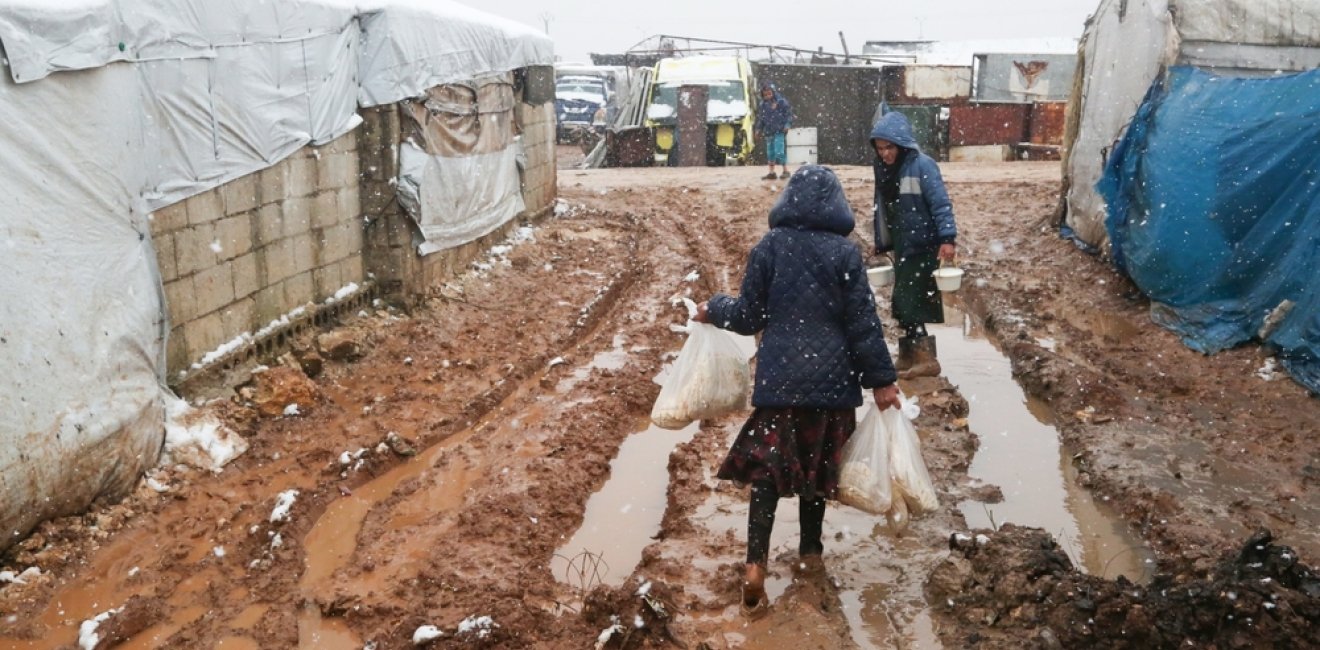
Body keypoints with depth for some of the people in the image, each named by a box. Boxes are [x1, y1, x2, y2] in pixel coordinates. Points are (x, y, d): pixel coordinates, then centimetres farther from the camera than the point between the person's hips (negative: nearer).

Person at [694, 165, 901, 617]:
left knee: (766, 466, 2)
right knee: (817, 465, 17)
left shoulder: (769, 248, -3)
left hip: (778, 377, 0)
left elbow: (749, 316, 0)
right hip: (831, 379, 1)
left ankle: (756, 565, -10)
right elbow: (863, 323, -6)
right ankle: (810, 550, 30)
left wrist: (714, 310, 20)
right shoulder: (845, 252, -5)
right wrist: (881, 380, 1)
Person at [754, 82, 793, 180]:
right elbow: (760, 118, 18)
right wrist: (758, 129, 11)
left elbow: (789, 114, -2)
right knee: (770, 153, 8)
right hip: (768, 132, 6)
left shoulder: (781, 102, -5)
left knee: (779, 152, -12)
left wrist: (788, 124, -14)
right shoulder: (762, 105, 9)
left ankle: (785, 171, -2)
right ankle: (771, 173, 15)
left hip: (779, 131, -6)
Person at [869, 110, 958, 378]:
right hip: (901, 246, 7)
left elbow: (941, 203, -17)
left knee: (909, 303, -9)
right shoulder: (881, 168, 6)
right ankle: (909, 355, 22)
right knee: (903, 303, 12)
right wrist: (881, 243, 17)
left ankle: (925, 358, 0)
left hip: (922, 246, -7)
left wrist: (948, 238, -25)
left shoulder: (922, 165, -15)